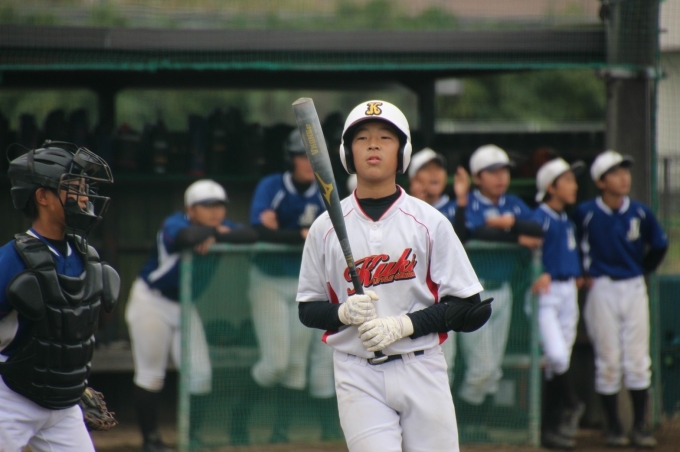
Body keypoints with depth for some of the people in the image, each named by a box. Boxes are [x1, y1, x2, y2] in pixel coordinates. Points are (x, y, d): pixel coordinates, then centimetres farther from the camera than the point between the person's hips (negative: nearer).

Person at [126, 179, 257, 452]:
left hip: (185, 306, 6)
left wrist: (214, 237, -35)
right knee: (151, 374, -2)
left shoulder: (222, 227, -7)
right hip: (151, 302, -6)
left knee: (200, 374, -2)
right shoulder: (175, 225, -24)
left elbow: (251, 236, -24)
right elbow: (190, 237, -48)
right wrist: (218, 232, -31)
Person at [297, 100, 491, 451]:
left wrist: (403, 324, -14)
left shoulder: (429, 222, 1)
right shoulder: (326, 228, 5)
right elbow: (307, 309, 9)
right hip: (357, 374, 0)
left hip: (422, 370, 0)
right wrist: (345, 312, -12)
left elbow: (468, 307, -1)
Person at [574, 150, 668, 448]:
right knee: (608, 361, 0)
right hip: (602, 290, -2)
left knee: (638, 361, 2)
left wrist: (642, 270, 12)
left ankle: (640, 426, 9)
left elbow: (659, 246, 13)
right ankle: (613, 427, 9)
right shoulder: (586, 213, -8)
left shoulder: (640, 213, -1)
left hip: (635, 289, 2)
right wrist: (586, 273, 1)